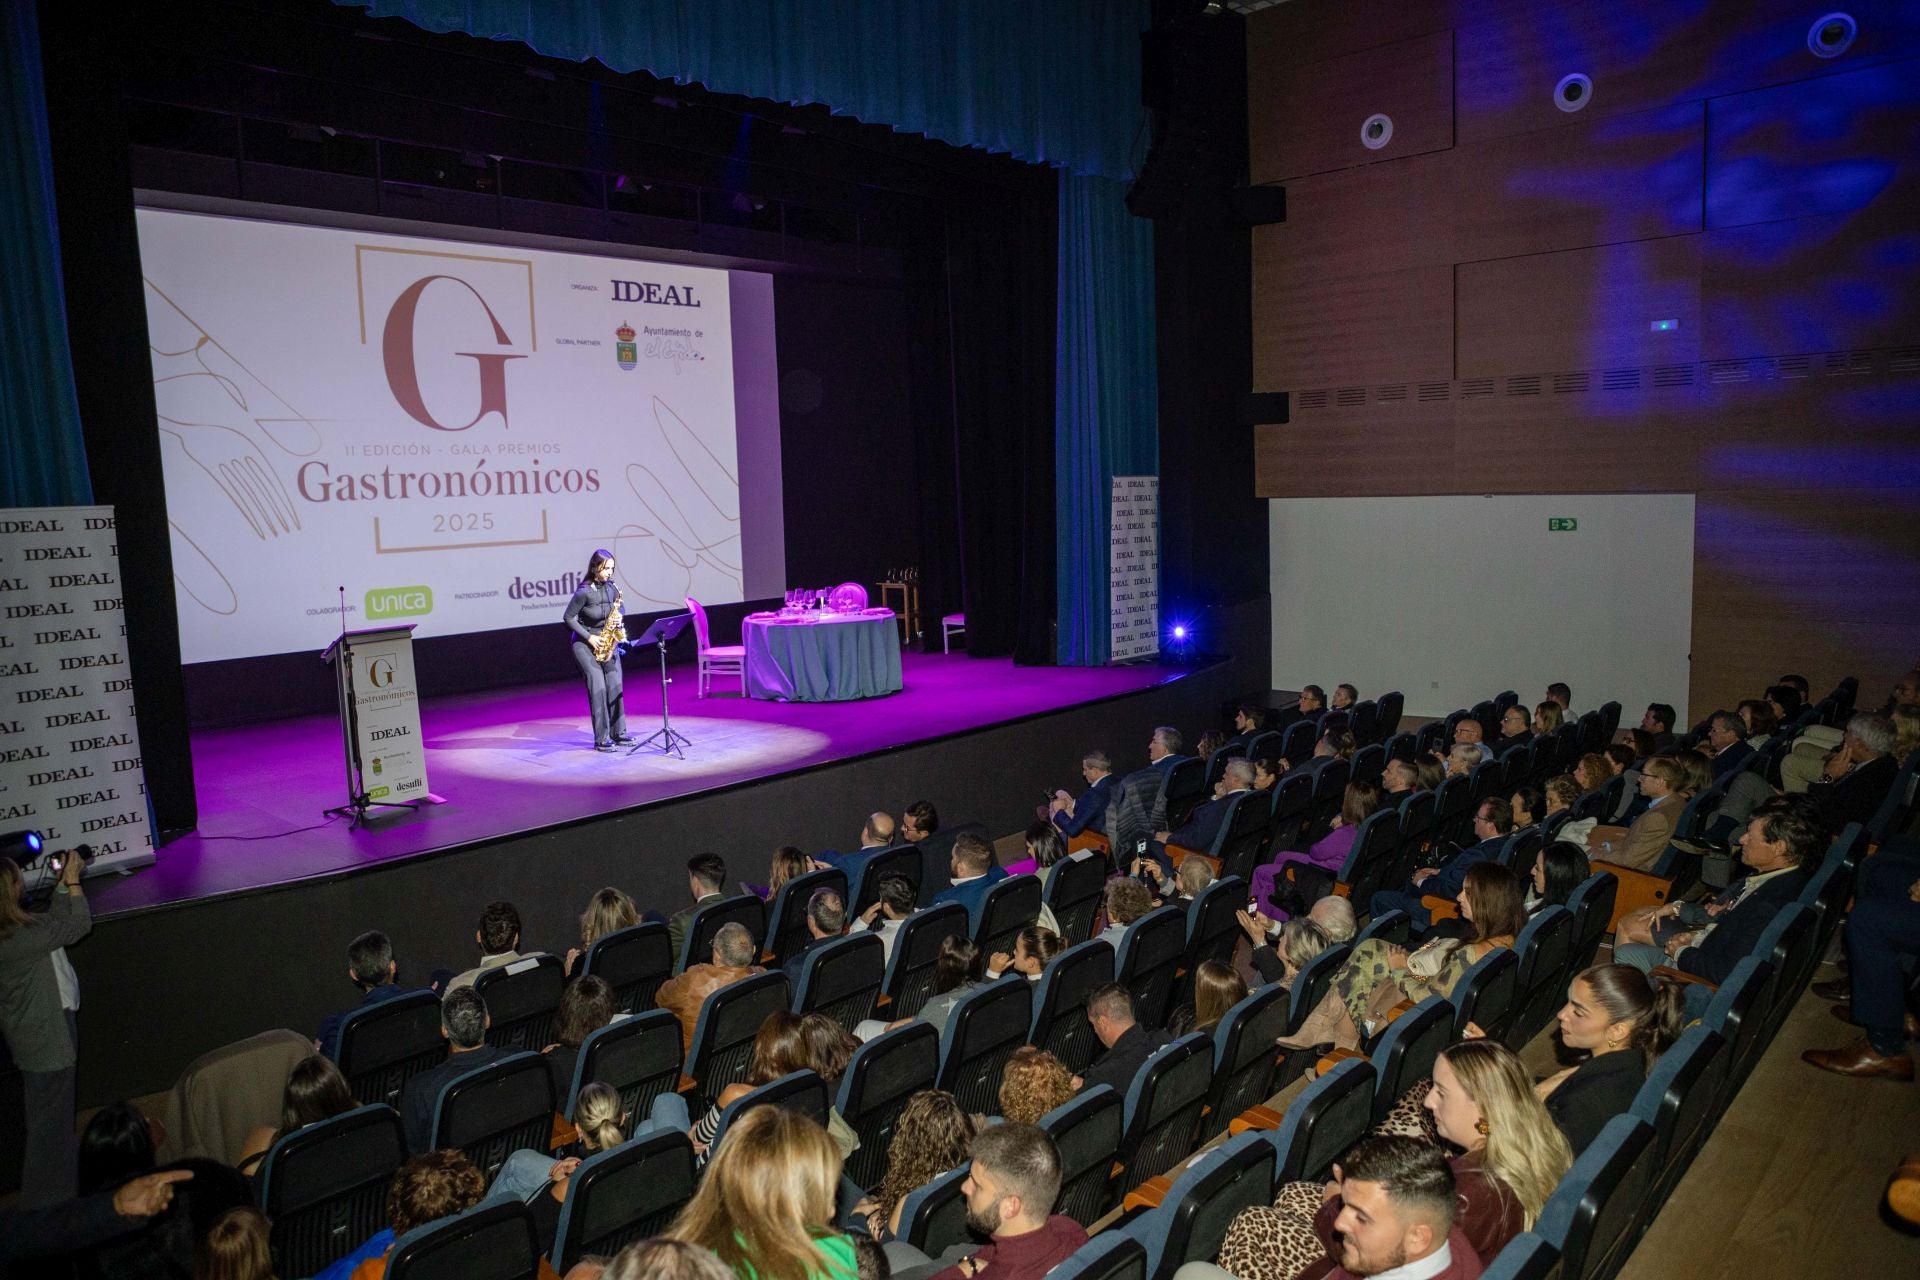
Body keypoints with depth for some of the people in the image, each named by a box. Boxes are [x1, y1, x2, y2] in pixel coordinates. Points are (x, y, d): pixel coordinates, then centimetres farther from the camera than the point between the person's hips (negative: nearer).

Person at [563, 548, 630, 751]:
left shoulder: (612, 589, 1)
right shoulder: (584, 592, -17)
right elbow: (568, 618, -11)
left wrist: (618, 629, -6)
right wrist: (589, 637, -15)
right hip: (586, 644, -6)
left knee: (615, 687, 2)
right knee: (598, 688, -11)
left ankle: (618, 732, 13)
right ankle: (601, 739, -6)